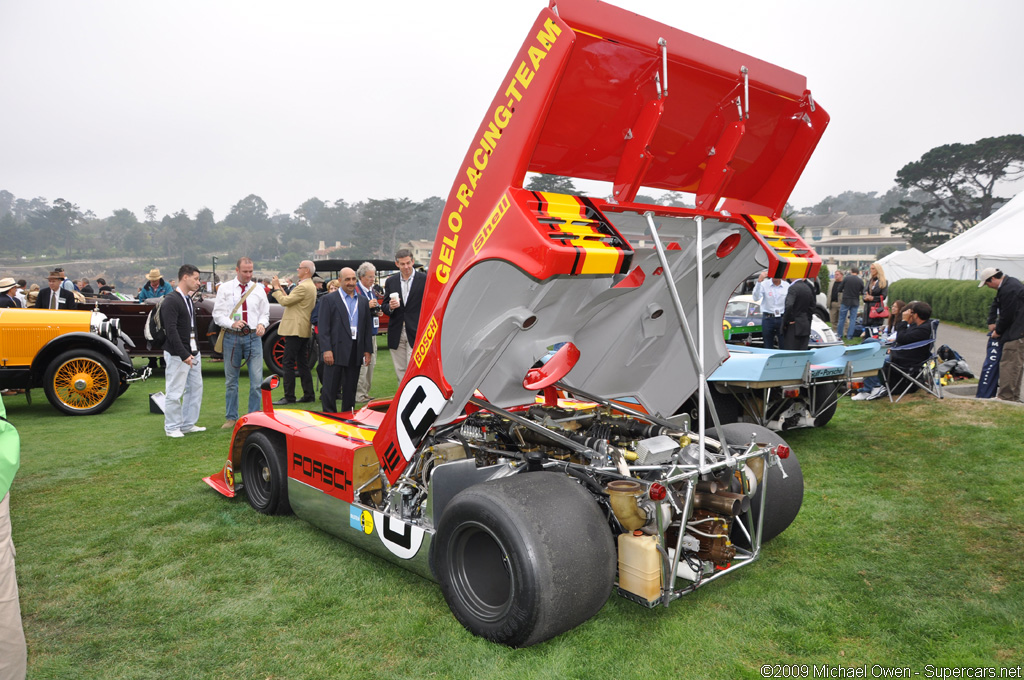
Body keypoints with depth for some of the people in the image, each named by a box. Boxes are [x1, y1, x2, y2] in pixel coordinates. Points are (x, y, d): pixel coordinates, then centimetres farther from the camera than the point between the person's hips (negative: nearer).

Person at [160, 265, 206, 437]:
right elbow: (171, 331, -20)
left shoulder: (189, 299, 15)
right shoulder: (171, 301, -14)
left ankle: (188, 424, 24)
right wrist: (184, 354, -23)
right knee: (174, 392, 0)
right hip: (177, 354, -9)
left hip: (192, 352, 9)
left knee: (195, 388, 13)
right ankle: (172, 427, 12)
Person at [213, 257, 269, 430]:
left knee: (257, 380, -4)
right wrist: (232, 323, -17)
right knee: (230, 381, 9)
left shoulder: (258, 289, 7)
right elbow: (218, 314, 0)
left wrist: (262, 324, -9)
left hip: (253, 337, 1)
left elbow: (265, 313, 12)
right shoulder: (224, 288, 2)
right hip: (231, 337, 0)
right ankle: (231, 418, 21)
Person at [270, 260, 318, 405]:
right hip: (304, 330, 10)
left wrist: (276, 287, -6)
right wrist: (280, 288, 15)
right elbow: (290, 300, 18)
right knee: (302, 363, 12)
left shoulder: (303, 287, -16)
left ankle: (289, 396, -4)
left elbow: (285, 301, -18)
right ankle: (308, 395, 15)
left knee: (288, 363, -6)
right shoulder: (310, 286, 17)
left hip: (296, 330, -10)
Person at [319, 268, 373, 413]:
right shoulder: (329, 299, 0)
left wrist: (367, 350, 7)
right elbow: (323, 327, -5)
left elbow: (368, 327, 14)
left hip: (355, 352, 4)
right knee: (330, 388, 0)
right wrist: (326, 350, -14)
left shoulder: (363, 301, 13)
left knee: (350, 389, 11)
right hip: (336, 351, -4)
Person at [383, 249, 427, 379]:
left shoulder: (424, 279, -2)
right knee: (400, 371, 11)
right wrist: (390, 307, -12)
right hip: (396, 333, 4)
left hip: (416, 333, -4)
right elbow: (384, 307, 13)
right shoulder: (390, 281, 9)